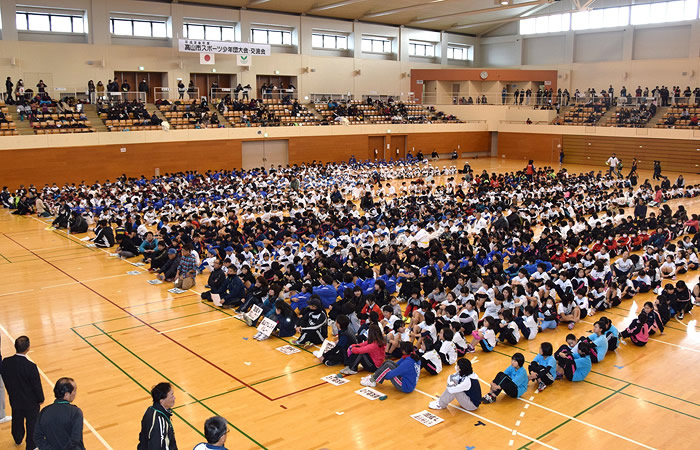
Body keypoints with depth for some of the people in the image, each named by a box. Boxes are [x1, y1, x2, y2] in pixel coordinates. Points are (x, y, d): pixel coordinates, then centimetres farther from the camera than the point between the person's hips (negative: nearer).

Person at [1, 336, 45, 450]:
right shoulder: (31, 367, -32)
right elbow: (37, 385, -20)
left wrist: (11, 393, 17)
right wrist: (40, 399, -2)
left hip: (14, 399, 5)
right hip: (30, 402, -5)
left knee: (17, 420, 29)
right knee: (32, 423, 16)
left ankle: (18, 439, 53)